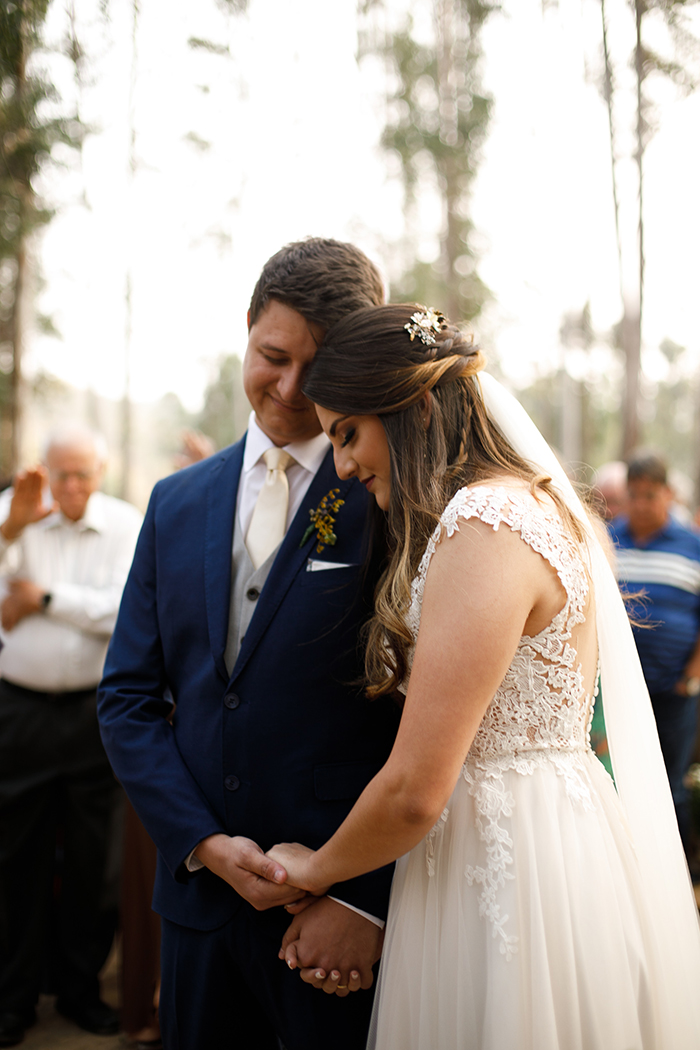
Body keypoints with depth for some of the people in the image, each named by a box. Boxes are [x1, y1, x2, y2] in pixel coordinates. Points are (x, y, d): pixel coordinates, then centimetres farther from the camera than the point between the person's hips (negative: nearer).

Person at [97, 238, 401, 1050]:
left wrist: (367, 899, -14)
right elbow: (128, 696, 6)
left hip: (347, 910, -4)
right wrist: (204, 843, -5)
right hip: (199, 889, 5)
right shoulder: (177, 503, 6)